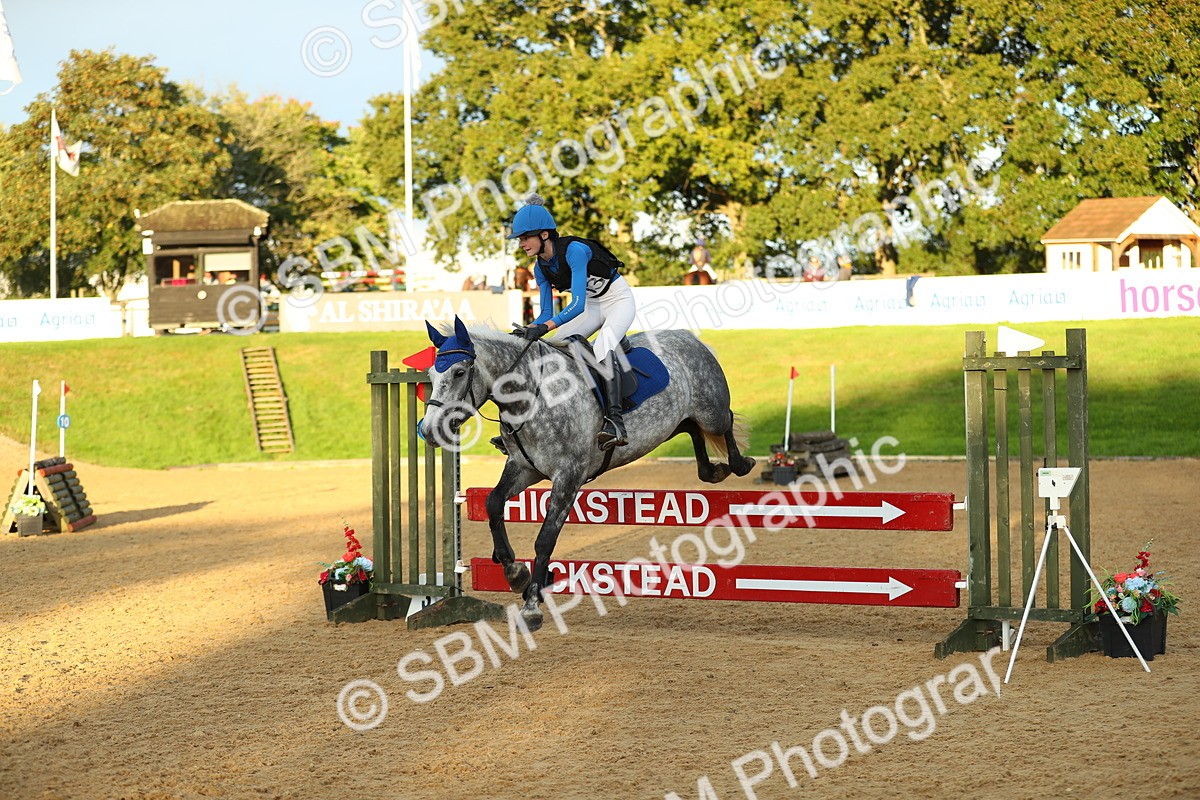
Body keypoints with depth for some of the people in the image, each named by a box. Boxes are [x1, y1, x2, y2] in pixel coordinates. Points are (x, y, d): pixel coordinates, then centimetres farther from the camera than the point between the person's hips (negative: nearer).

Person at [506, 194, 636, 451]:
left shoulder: (574, 251, -30)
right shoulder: (541, 268, -6)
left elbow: (577, 304, -37)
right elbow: (546, 313, -2)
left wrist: (544, 327, -47)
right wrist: (527, 330, -22)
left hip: (618, 299, -8)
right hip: (592, 307, 8)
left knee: (602, 348, -33)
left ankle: (615, 422, -44)